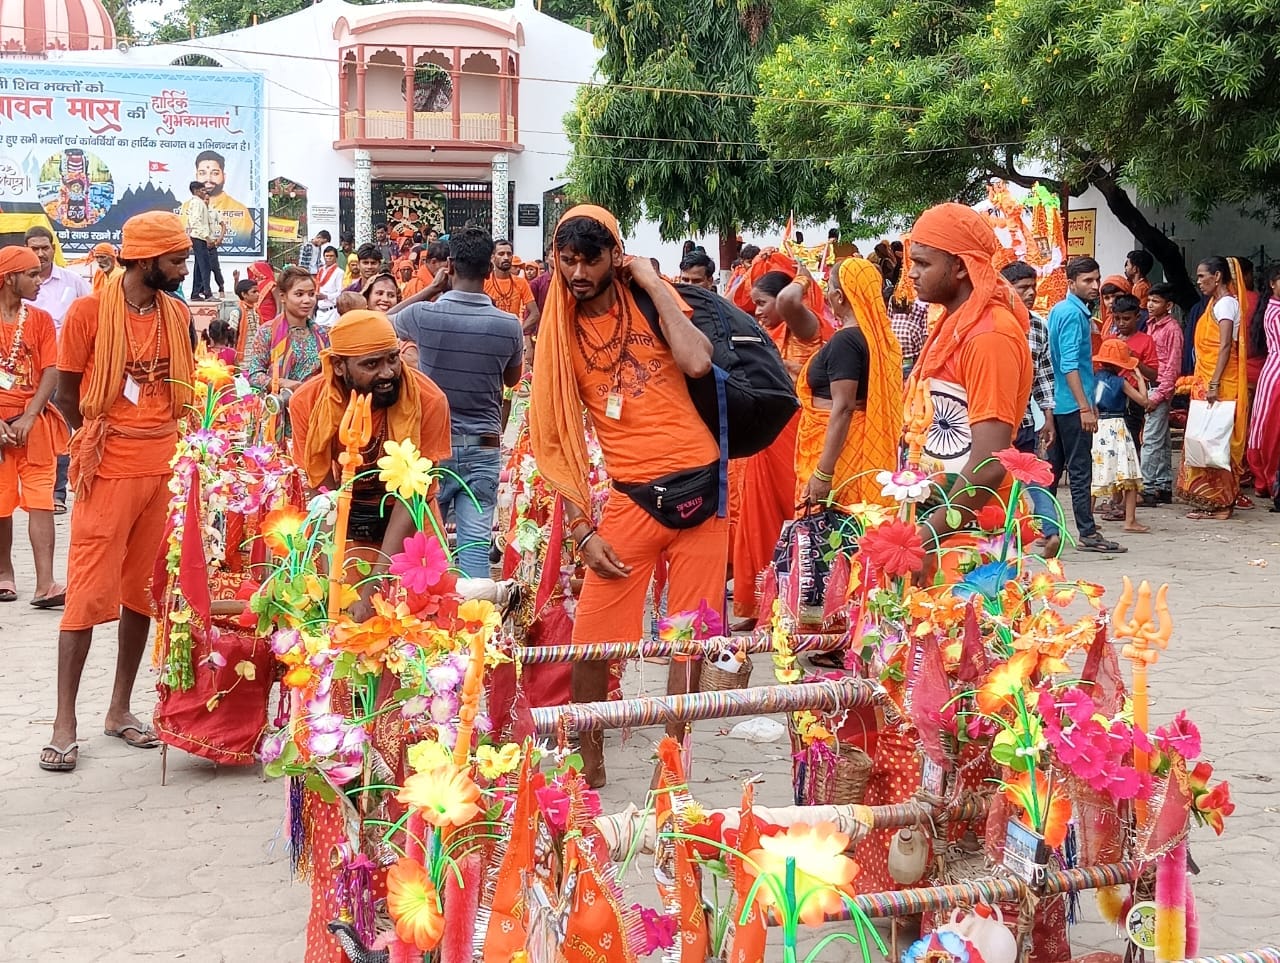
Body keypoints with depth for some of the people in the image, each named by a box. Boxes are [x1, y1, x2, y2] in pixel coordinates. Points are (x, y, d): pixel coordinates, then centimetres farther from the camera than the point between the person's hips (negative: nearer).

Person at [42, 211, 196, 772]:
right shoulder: (90, 312, -8)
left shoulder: (178, 315, 7)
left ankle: (120, 709, 19)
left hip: (164, 468, 5)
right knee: (89, 592, -4)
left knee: (143, 590, 9)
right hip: (109, 471, -5)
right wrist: (101, 442, 5)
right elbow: (66, 394, 0)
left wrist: (170, 442, 6)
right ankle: (65, 723, 2)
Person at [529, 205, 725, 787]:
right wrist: (581, 529, -4)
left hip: (700, 483, 0)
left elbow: (697, 362, -17)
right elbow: (555, 437, 3)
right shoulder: (561, 333, 3)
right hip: (631, 497, 0)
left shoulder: (651, 301, 3)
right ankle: (589, 765, 14)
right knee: (591, 638, -3)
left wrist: (654, 284, -10)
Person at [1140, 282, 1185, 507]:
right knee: (1161, 441, 12)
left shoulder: (1172, 328, -10)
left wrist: (1159, 395, -16)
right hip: (1148, 387, 9)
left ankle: (1148, 489, -11)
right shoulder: (1151, 325, 15)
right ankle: (1164, 487, 16)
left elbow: (1173, 365, -13)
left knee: (1151, 440, -11)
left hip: (1161, 387, -9)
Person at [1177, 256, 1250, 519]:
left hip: (1220, 384, -10)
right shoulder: (1217, 303, 18)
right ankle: (1221, 499, 13)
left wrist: (1214, 384, -24)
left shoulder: (1225, 303, -11)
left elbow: (1225, 346, -19)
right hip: (1209, 381, 10)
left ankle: (1218, 502, -4)